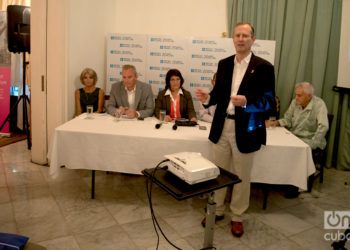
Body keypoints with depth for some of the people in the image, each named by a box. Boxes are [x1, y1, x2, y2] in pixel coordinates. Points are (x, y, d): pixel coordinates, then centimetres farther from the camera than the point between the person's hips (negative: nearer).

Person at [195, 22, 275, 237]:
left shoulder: (264, 67, -8)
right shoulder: (224, 64, 7)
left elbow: (269, 102, -12)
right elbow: (219, 92, 10)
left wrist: (246, 102, -29)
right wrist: (208, 98, -12)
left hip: (245, 130, -4)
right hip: (222, 126, 4)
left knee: (242, 176, 11)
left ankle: (237, 217, 30)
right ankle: (217, 210, 35)